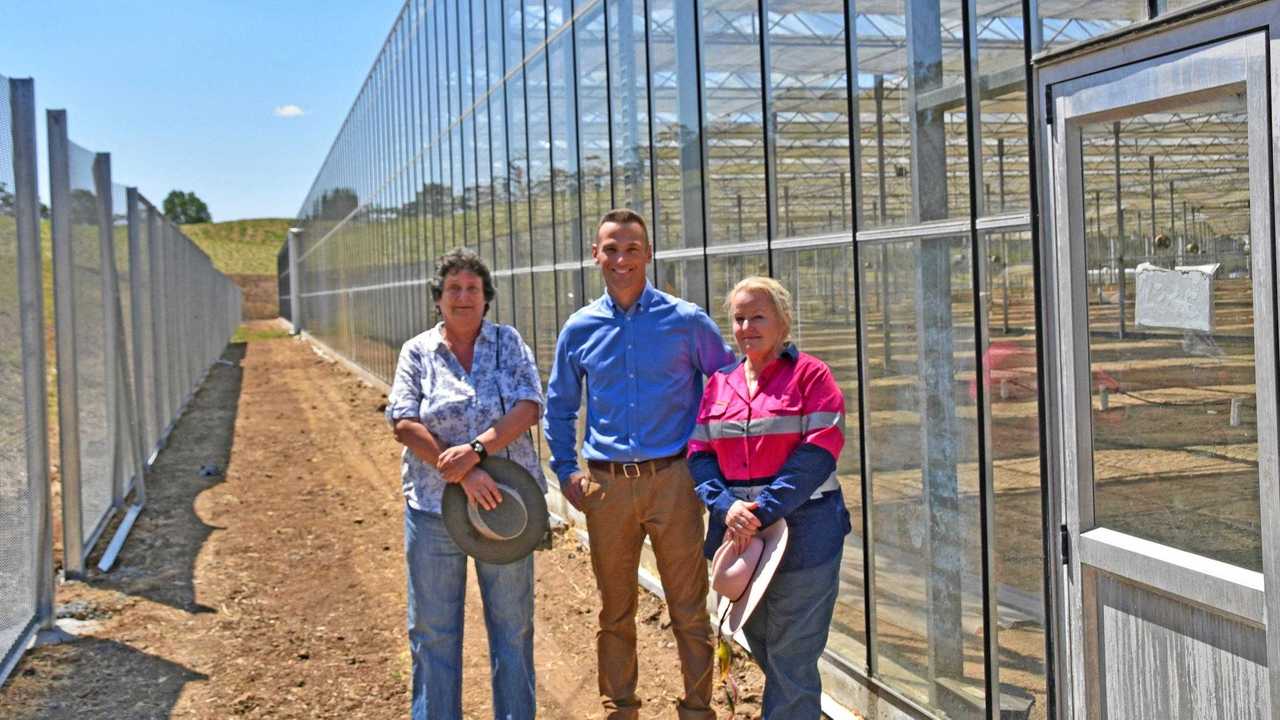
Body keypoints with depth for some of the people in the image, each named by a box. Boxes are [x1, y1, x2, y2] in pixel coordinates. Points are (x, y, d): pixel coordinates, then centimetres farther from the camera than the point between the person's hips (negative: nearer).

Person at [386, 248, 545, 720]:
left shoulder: (508, 343, 5)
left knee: (513, 625, 9)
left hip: (504, 503, 0)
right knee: (433, 629, 7)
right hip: (434, 505, 0)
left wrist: (476, 449, -21)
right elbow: (404, 424, -7)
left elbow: (528, 407, -7)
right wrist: (462, 474, -18)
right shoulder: (417, 352, 4)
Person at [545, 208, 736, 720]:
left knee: (689, 610, 2)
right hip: (606, 486, 3)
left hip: (672, 480, -2)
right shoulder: (580, 329, 7)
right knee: (615, 611, 13)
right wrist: (565, 471, 7)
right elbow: (558, 407, 17)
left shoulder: (686, 321, -1)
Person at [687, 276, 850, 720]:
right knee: (761, 646, 17)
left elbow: (819, 451, -15)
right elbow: (699, 453, 5)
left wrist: (764, 511, -20)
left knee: (791, 655, -2)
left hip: (802, 532, -5)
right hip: (738, 533, 5)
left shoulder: (810, 375, -5)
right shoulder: (719, 385, 10)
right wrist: (726, 506, -14)